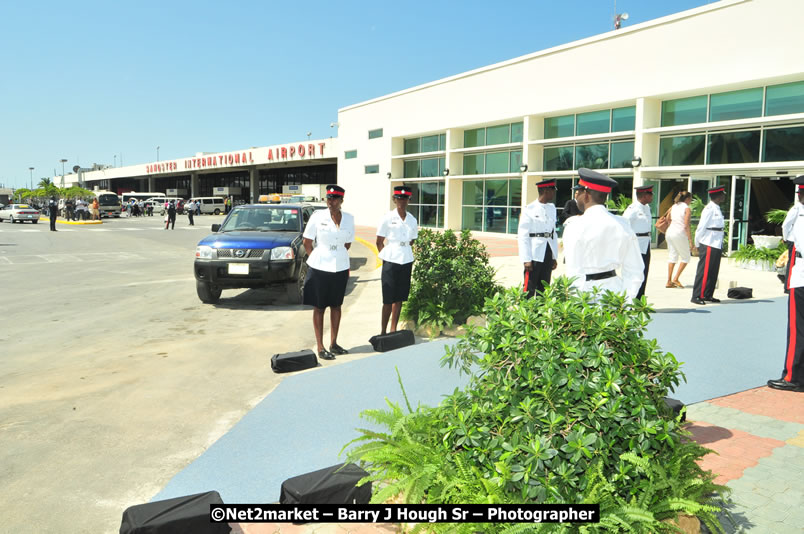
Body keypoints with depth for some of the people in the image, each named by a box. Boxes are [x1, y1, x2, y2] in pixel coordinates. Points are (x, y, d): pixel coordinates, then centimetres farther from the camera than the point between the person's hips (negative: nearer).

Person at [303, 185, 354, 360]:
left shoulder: (349, 219, 2)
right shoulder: (317, 216, -6)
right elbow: (307, 242, 0)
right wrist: (316, 260, 1)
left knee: (336, 306, 13)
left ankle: (334, 343, 26)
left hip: (340, 268, 4)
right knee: (319, 308, 4)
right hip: (319, 268, -3)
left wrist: (337, 257, 8)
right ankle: (320, 347, 10)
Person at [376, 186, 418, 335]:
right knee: (388, 299, -2)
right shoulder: (388, 218, -4)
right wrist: (386, 256, -2)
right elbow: (379, 242, -1)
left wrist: (403, 250, 6)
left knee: (399, 298, 9)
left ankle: (393, 330, 18)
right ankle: (383, 331, 7)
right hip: (391, 261, -4)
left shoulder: (412, 220, 7)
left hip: (406, 261, 4)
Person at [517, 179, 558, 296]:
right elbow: (523, 235, -9)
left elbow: (553, 232, 16)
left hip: (548, 253, 6)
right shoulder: (529, 210, -7)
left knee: (544, 288, 11)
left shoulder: (552, 208, 12)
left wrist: (554, 257, 13)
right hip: (534, 254, -6)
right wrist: (526, 259, -14)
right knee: (529, 288, -5)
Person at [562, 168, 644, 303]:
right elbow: (634, 272, 8)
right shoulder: (622, 225, 7)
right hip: (615, 290, 5)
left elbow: (574, 275, -10)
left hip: (587, 291, -5)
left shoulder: (576, 228, -9)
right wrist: (627, 300, 13)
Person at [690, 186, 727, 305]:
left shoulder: (717, 209, 15)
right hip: (708, 245, -9)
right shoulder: (709, 209, -13)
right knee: (704, 271, -7)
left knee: (713, 271, 13)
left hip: (716, 245, 9)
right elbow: (701, 227, -12)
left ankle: (708, 295, 21)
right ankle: (696, 296, -3)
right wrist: (697, 245, -7)